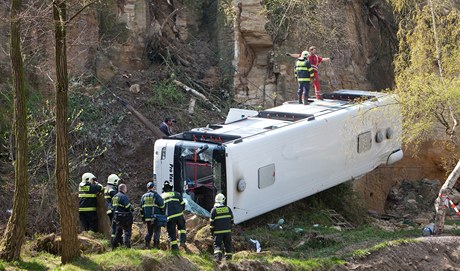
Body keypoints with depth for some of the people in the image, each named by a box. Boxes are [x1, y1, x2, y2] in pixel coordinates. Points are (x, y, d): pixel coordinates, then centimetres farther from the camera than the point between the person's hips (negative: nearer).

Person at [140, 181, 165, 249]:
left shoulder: (143, 196, 11)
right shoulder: (156, 195, -5)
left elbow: (141, 208, 14)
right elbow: (162, 206, -5)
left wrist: (143, 217, 19)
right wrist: (163, 215, 8)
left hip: (147, 217, 5)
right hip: (156, 217, -5)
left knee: (149, 231, 16)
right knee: (156, 231, 0)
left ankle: (147, 245, 9)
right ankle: (156, 245, -5)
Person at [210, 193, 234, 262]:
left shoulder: (214, 210, -6)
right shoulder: (228, 209, 3)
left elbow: (211, 222, -4)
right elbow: (231, 220, 10)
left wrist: (212, 232, 4)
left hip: (218, 231, -3)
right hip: (227, 231, 3)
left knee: (217, 244, 0)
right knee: (227, 244, 12)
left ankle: (218, 256, -19)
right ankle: (228, 258, 17)